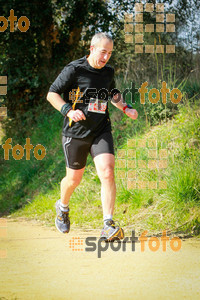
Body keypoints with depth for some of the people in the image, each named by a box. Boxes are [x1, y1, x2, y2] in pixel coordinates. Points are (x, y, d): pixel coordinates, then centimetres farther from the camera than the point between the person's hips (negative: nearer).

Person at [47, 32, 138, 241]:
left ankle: (108, 226, -18)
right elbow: (52, 94, -6)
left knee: (107, 173, -17)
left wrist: (125, 108, 11)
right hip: (75, 132, -3)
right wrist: (68, 110, -21)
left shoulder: (108, 72, 8)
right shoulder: (74, 70, -9)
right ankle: (62, 207, 44)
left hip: (101, 131, 3)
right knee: (74, 179, 9)